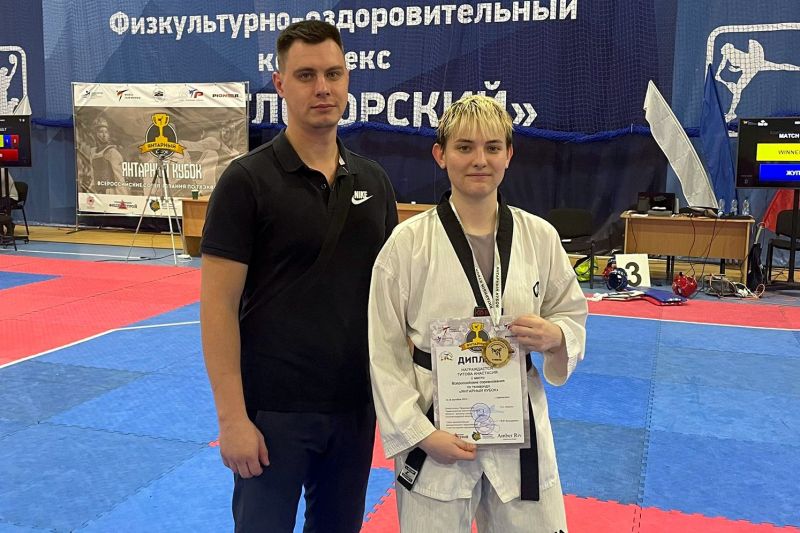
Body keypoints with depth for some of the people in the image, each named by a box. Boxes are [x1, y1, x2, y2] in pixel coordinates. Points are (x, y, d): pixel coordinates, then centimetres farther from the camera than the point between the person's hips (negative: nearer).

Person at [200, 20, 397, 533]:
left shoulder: (374, 181, 5)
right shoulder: (247, 180, -11)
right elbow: (219, 304, -13)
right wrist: (232, 417, -15)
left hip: (356, 403, 5)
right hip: (273, 409, -5)